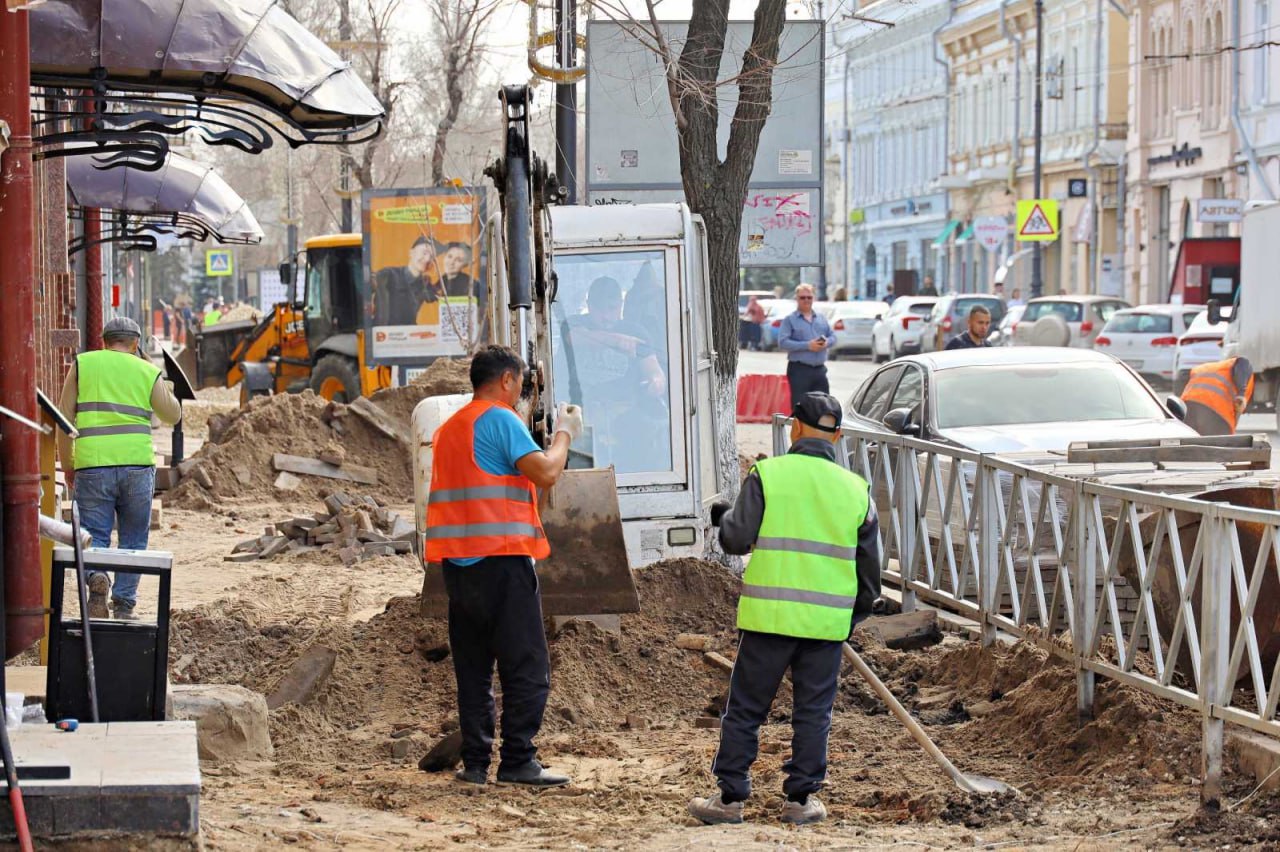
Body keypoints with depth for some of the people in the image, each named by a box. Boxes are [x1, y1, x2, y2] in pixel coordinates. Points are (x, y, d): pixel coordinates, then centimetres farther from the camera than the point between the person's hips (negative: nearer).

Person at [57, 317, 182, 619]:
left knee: (93, 536, 4)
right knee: (133, 541, 12)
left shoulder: (82, 364, 8)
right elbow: (173, 415, 20)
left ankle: (96, 577, -25)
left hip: (92, 465, -1)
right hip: (138, 465, 1)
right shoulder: (148, 372, 9)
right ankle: (124, 605, 7)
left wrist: (67, 466, 13)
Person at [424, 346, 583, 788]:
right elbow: (545, 473, -14)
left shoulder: (449, 428, 18)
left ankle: (475, 761, 8)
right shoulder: (500, 419, -7)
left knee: (472, 668, 10)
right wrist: (564, 434, 3)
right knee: (526, 668, -4)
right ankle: (518, 761, -7)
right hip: (502, 558, -8)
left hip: (457, 563, 8)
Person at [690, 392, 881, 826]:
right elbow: (870, 565, 12)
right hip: (827, 621, 2)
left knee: (745, 709, 6)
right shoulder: (856, 489, 6)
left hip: (769, 614, -2)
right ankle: (801, 798, 13)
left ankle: (730, 797, 8)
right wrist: (856, 613, 25)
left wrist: (724, 517, 15)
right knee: (813, 712, 11)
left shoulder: (767, 474, -5)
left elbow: (738, 538, -7)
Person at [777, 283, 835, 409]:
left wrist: (826, 343, -9)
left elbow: (832, 336, 17)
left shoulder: (821, 318, 16)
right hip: (799, 370, -5)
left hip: (819, 369, 5)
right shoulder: (789, 320, -1)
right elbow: (783, 342, -12)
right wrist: (807, 345, -18)